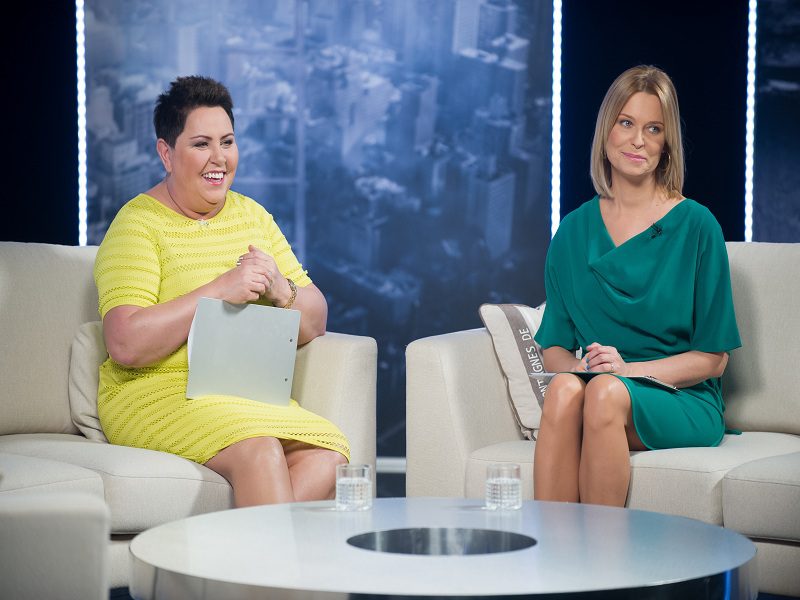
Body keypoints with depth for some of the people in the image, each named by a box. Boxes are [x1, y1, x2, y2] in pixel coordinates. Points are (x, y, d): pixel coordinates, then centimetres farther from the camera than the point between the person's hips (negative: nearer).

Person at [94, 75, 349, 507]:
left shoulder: (252, 216, 15)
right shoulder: (138, 225, -4)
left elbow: (315, 324, 12)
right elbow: (125, 345, -18)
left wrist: (280, 290, -11)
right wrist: (220, 289, -20)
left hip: (250, 398, 6)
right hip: (159, 394, -5)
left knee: (328, 454, -24)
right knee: (259, 451, -34)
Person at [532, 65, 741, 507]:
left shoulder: (695, 225, -1)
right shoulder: (574, 230, 11)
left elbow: (713, 357, -1)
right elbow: (553, 345, 13)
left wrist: (628, 369, -15)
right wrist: (577, 364, -11)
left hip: (683, 404, -3)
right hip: (599, 396, 3)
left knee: (606, 392, -34)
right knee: (564, 387, -32)